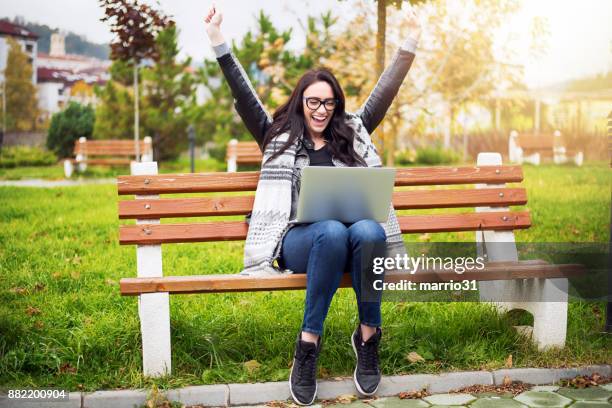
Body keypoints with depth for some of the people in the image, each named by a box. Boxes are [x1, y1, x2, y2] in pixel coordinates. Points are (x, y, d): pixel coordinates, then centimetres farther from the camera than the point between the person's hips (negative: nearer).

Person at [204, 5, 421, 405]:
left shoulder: (353, 133, 25)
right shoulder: (279, 137, 19)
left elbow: (384, 93, 21)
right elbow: (245, 97, 11)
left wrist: (409, 46, 13)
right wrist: (220, 44, 3)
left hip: (356, 230, 2)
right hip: (300, 238, -2)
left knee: (368, 231, -35)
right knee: (332, 232, -38)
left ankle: (369, 335, -19)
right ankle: (308, 344, -29)